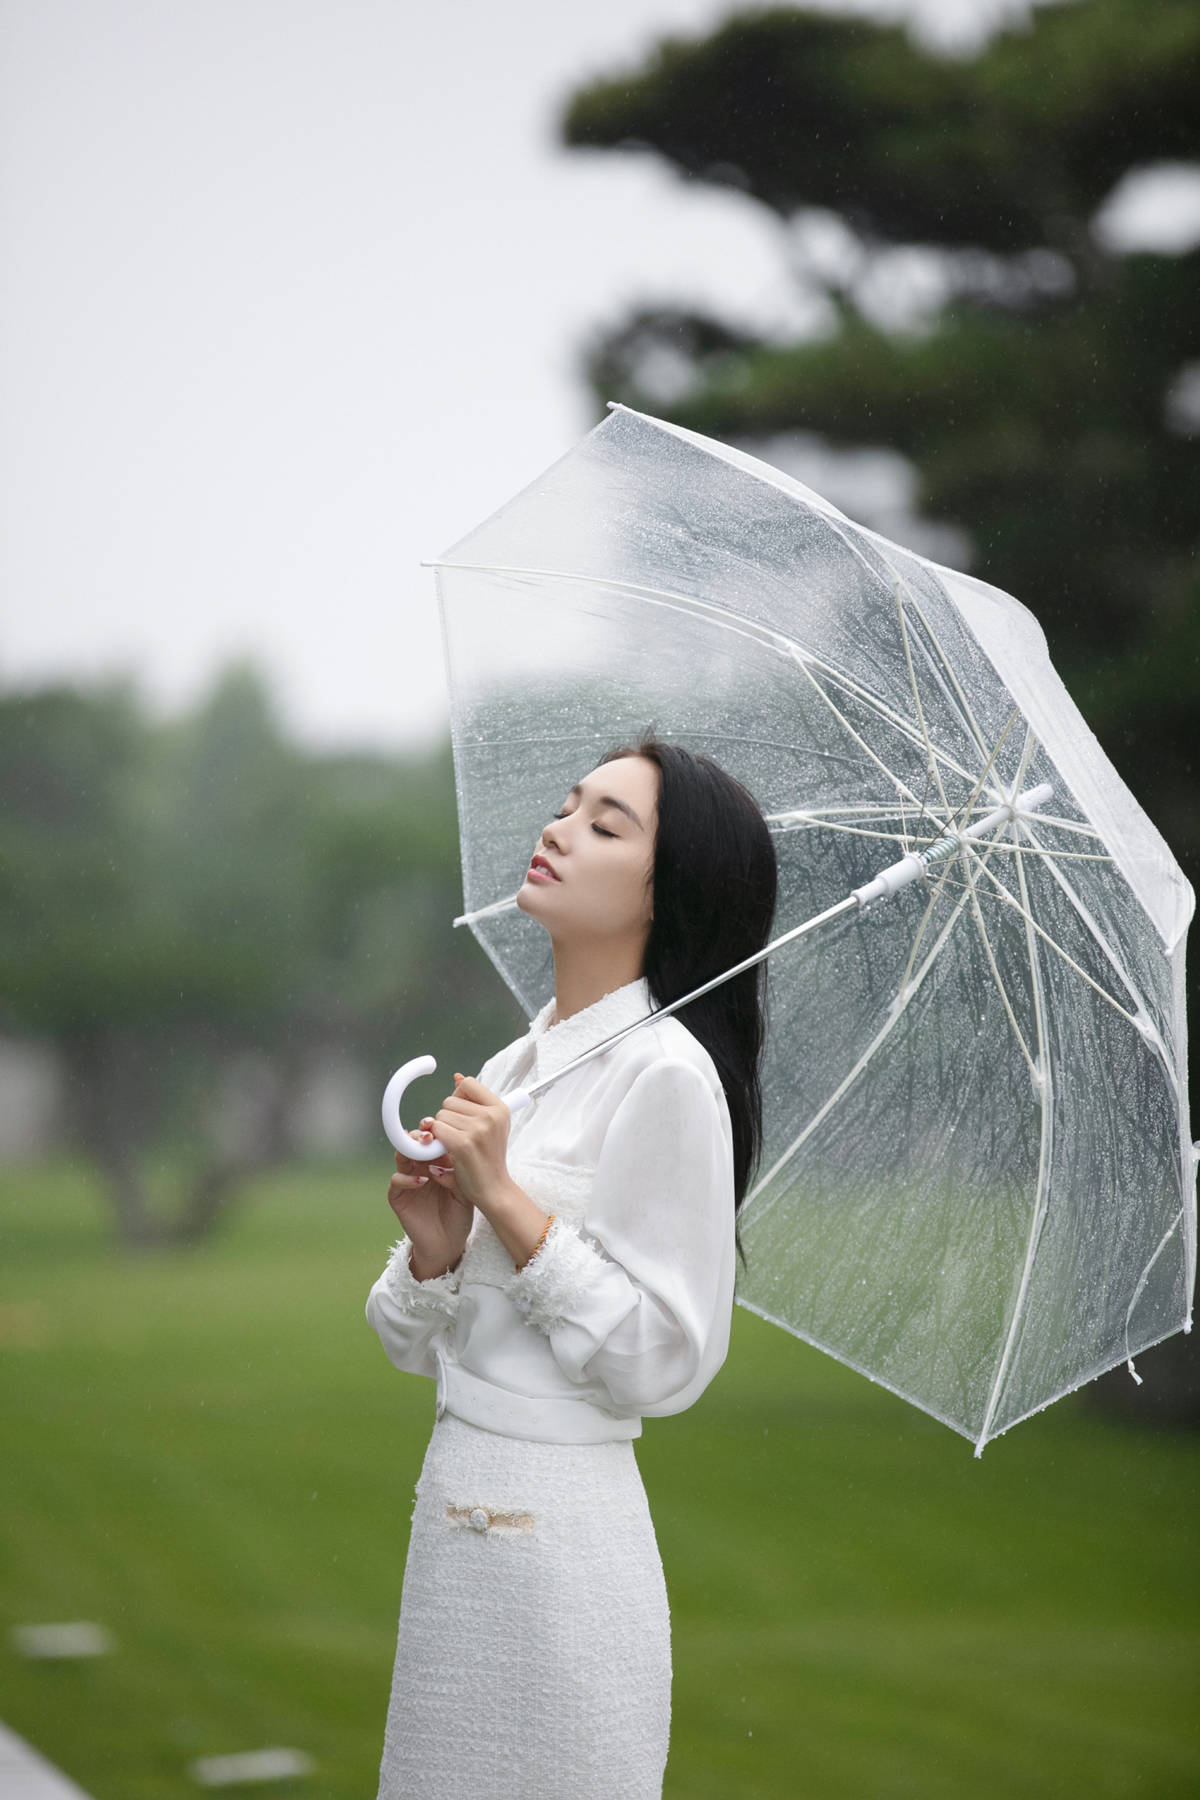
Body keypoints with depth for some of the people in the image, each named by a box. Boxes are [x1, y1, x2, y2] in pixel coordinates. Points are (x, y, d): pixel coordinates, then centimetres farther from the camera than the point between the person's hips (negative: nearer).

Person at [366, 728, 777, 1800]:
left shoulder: (664, 1073, -12)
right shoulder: (511, 1067, 11)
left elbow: (661, 1364, -16)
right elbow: (413, 1346, 12)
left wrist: (507, 1200, -17)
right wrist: (434, 1248, -9)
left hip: (559, 1539, -8)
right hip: (454, 1512, 8)